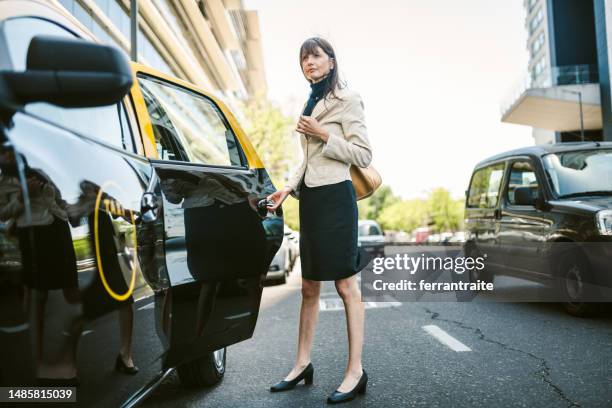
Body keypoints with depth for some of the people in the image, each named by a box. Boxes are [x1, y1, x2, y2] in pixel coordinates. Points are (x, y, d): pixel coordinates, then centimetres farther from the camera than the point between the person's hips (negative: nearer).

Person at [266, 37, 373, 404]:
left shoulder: (346, 99, -3)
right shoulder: (311, 103, 20)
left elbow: (364, 155, -9)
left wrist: (324, 134, -15)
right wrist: (288, 188, 12)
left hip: (335, 197, -8)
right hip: (310, 198, 8)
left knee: (346, 285, -4)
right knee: (310, 287, 11)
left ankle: (356, 371, 4)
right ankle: (303, 364, 20)